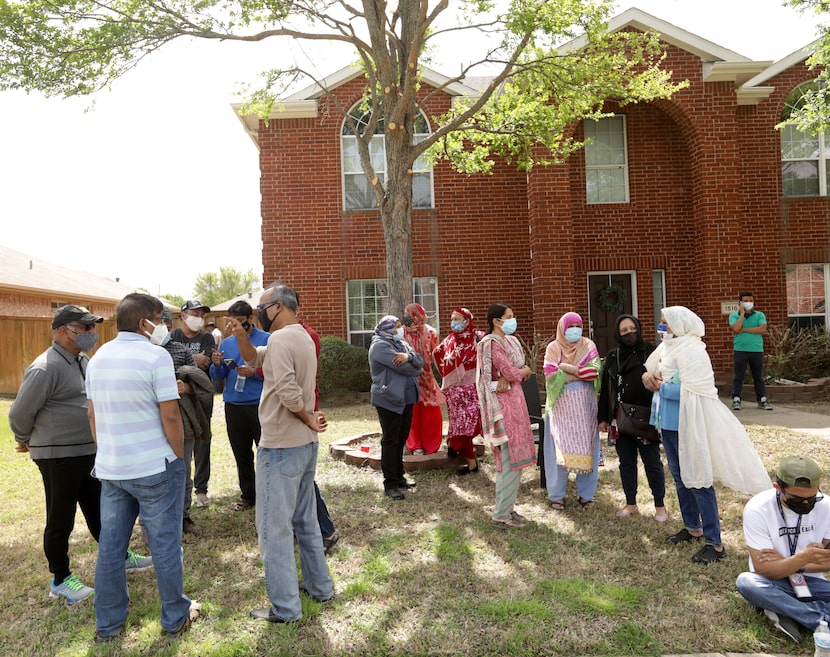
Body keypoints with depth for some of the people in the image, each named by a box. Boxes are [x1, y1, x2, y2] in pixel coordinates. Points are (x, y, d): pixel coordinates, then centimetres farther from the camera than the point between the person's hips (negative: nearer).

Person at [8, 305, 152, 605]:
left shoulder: (83, 360, 8)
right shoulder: (46, 368, -20)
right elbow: (20, 413, -15)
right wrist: (26, 442, 2)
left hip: (88, 453, 8)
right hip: (59, 456, -8)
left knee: (98, 511, 19)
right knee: (60, 520, 7)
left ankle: (121, 557, 33)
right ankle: (60, 580, 23)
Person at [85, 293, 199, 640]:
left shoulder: (98, 357, 7)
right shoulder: (155, 356, -15)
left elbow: (93, 414, 12)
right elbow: (170, 416, -17)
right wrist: (179, 457, -5)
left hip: (110, 468, 6)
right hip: (153, 468, -6)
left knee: (110, 545, 15)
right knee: (164, 544, 8)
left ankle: (107, 624, 28)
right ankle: (175, 617, 22)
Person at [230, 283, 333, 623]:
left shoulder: (281, 338, -18)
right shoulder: (302, 336, 11)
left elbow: (288, 391, -29)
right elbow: (254, 358, 18)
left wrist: (309, 419, -13)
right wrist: (241, 336, 0)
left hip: (281, 447, -9)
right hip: (306, 443, 9)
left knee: (274, 527, 2)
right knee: (305, 520, 20)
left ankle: (285, 607, 12)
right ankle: (319, 586, 31)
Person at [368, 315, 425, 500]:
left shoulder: (401, 344, 15)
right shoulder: (380, 345, -11)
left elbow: (420, 361, 4)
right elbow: (401, 367, -20)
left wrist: (409, 356, -19)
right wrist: (417, 370, 0)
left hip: (406, 399, 8)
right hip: (389, 399, -8)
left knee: (401, 439, 14)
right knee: (390, 441, -4)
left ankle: (398, 477, 25)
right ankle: (390, 484, 1)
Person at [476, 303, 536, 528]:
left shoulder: (511, 340, 14)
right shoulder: (491, 343, -14)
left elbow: (519, 369, 6)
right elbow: (512, 372, -19)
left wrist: (507, 377, -13)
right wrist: (525, 371, 2)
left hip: (515, 400, 9)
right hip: (503, 403, -9)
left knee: (514, 457, 13)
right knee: (510, 459, -5)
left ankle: (507, 507, 23)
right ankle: (501, 514, 5)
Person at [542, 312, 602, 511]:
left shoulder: (588, 346, 5)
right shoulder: (553, 348, 2)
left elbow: (594, 371, -10)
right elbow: (551, 376, -12)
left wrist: (567, 368, -14)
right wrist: (581, 373, -10)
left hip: (585, 407, 1)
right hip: (561, 408, -1)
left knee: (586, 448, 4)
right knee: (559, 449, 1)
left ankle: (585, 494, 17)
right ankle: (556, 495, 12)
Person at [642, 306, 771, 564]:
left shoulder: (691, 350, -18)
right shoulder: (667, 347, 8)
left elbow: (688, 390, -24)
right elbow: (652, 373, 15)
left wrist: (660, 387, -12)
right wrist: (648, 376, -8)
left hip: (688, 424, -9)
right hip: (668, 422, 9)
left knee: (697, 480, -3)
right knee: (679, 476, 18)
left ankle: (714, 543, 7)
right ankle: (692, 527, 35)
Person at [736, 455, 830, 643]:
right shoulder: (757, 509, -19)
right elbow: (763, 569, -20)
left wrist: (784, 563, -16)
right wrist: (804, 557, -36)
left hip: (811, 582, 2)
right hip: (773, 583, -2)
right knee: (745, 582, -36)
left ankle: (785, 611, -17)